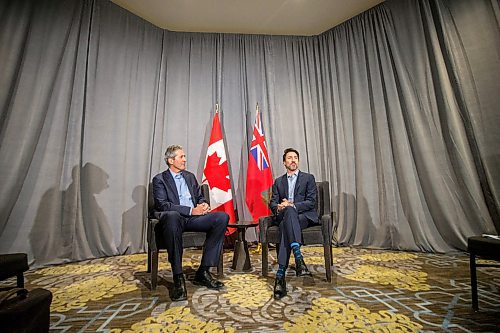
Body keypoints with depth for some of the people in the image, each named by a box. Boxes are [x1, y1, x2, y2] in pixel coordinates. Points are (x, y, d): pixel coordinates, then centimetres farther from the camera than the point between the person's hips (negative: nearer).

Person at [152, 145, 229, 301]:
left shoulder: (190, 176, 22)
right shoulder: (160, 179, 5)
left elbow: (200, 197, 23)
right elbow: (162, 205, -9)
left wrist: (204, 205, -3)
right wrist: (191, 210, -18)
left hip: (193, 217, 5)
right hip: (174, 218, -5)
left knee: (222, 217, -21)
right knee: (172, 215, -41)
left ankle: (203, 272, -14)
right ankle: (178, 277, -29)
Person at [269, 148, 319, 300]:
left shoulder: (308, 178, 12)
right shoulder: (278, 181, 20)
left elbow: (311, 202, -1)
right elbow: (272, 202, 11)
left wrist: (292, 206, -16)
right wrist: (278, 207, -14)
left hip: (304, 216, -2)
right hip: (284, 217, 2)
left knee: (290, 211, -37)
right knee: (287, 211, -36)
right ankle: (298, 259, -45)